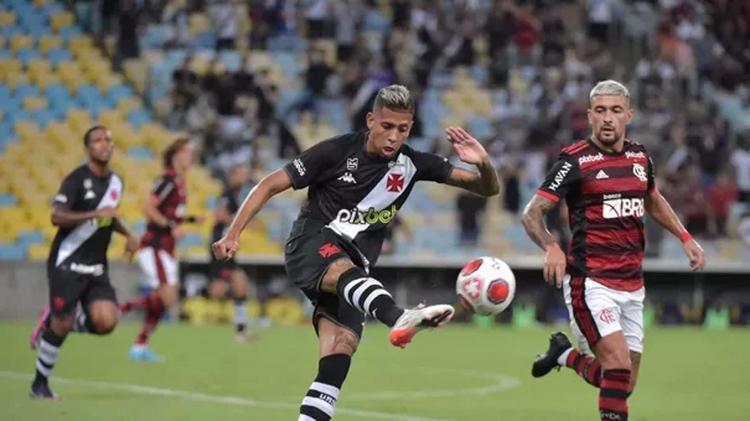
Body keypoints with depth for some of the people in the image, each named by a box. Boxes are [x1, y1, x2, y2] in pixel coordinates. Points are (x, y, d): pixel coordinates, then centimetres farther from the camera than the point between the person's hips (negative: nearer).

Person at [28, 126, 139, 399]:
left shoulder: (116, 182, 12)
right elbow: (57, 217, -21)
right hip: (67, 263, -6)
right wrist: (95, 214, -28)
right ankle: (39, 384, 13)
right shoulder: (77, 179, -11)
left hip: (96, 267, 6)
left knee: (106, 322, -13)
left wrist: (127, 234, 15)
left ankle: (53, 323, 15)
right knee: (62, 324, -8)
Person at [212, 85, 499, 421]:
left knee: (337, 364, -14)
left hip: (353, 267, 5)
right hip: (311, 244, -5)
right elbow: (270, 184, -3)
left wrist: (483, 164, -20)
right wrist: (232, 235, -11)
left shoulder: (413, 164, 2)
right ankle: (399, 319, -70)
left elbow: (487, 189, 4)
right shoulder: (337, 151, -8)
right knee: (346, 270, -40)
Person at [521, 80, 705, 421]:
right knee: (619, 364, -23)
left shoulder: (640, 156, 9)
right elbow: (532, 213, -11)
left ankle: (565, 355, 31)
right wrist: (551, 247, -30)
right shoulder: (575, 161, -9)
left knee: (624, 384, 8)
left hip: (632, 286, 6)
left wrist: (685, 238, 19)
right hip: (591, 283, -6)